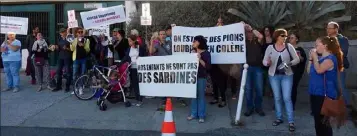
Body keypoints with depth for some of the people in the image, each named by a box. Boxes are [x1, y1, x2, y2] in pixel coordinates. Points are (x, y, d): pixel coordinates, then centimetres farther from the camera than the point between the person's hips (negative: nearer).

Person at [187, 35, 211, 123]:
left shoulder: (206, 53, -5)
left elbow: (208, 66, -11)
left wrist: (200, 59, -19)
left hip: (201, 77, -5)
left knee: (201, 96, 0)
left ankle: (201, 116, 8)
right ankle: (194, 114, 18)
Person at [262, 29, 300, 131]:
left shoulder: (289, 46, -3)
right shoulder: (270, 47, -1)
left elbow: (297, 59, 1)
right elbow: (264, 61, 1)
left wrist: (289, 63, -18)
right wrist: (267, 63, -22)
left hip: (287, 75, -1)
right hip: (274, 75, 1)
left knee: (287, 98, -5)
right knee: (277, 98, 9)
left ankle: (291, 121, 2)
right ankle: (279, 118, 23)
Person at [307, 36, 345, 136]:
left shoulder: (331, 58, -13)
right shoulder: (320, 58, 14)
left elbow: (319, 70, -28)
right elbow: (309, 71, 15)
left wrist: (315, 57, -15)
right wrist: (311, 58, 6)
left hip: (324, 94, -9)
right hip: (315, 93, 9)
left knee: (323, 121, -5)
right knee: (317, 119, 17)